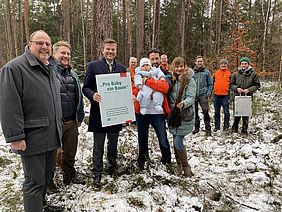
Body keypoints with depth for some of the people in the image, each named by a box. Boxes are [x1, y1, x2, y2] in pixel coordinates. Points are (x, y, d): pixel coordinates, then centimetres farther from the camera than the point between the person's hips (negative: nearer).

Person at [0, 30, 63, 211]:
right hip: (33, 139, -8)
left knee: (47, 176, 20)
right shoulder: (15, 68, -12)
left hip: (52, 136, 8)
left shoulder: (51, 69, 13)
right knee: (35, 182, 3)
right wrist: (15, 137, -20)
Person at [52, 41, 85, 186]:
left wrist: (79, 117, 15)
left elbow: (79, 97, 19)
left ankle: (70, 176, 34)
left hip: (72, 122, 6)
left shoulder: (73, 75, 15)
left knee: (70, 153, 17)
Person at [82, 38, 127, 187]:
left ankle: (112, 168, 35)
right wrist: (93, 95, -22)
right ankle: (97, 174, 20)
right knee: (98, 147, 6)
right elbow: (85, 87, -2)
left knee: (113, 145, 17)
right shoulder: (93, 66, -1)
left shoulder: (122, 68, 9)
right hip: (99, 113, -3)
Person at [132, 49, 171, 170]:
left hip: (158, 113, -2)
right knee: (142, 139, 17)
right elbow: (133, 88, 2)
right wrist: (140, 94, -19)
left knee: (163, 141, 4)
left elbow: (165, 87, -18)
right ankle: (142, 160, 39)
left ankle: (167, 162, 26)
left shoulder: (164, 74, 3)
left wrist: (147, 81, -19)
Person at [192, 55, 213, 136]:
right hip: (193, 95, 2)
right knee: (195, 112, 10)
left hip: (203, 94, -2)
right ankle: (196, 127, 23)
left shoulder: (207, 72, 6)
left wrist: (208, 93, -4)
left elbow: (210, 84, 8)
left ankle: (208, 129, -1)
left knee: (205, 112, -9)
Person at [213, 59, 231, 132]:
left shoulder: (229, 73, 5)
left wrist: (229, 92, -4)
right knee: (216, 112, 10)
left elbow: (231, 84, 4)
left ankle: (226, 126, 10)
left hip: (225, 95, -3)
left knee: (226, 112, 0)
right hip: (216, 95, 3)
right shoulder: (216, 73, 11)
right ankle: (217, 126, 19)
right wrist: (213, 90, 8)